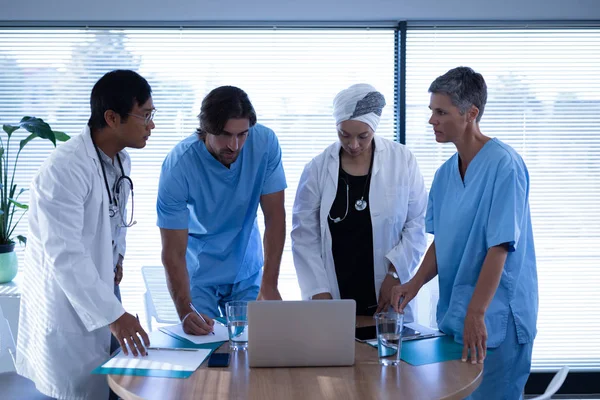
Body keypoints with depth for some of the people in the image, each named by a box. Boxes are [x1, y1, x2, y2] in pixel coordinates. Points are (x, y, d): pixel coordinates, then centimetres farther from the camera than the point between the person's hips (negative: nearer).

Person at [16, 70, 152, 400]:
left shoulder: (120, 159, 3)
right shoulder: (63, 170, -25)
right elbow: (64, 256, -30)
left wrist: (117, 256, 4)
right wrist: (112, 314, -32)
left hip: (97, 290, 8)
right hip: (64, 304, -8)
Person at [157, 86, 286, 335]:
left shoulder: (265, 143, -19)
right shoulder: (178, 166, -25)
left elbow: (275, 216, -13)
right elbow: (173, 252, -24)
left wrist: (269, 285, -18)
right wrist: (185, 311, -37)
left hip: (247, 272, 2)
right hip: (198, 274, -2)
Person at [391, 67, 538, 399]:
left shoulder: (504, 165, -15)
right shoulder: (445, 172, 7)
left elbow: (499, 247, -20)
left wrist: (476, 314, -24)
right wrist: (416, 283, -4)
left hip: (495, 321, -7)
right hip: (453, 315, 7)